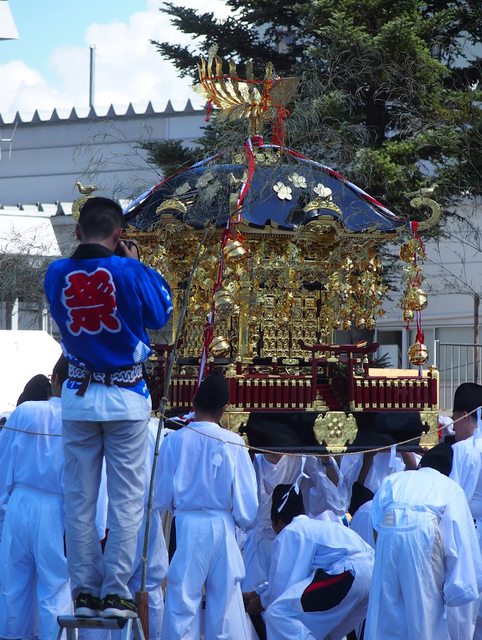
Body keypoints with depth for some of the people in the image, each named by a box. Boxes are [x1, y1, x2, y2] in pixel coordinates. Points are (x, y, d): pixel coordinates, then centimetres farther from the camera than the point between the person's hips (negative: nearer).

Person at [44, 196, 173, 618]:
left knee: (79, 499, 8)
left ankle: (85, 590, 9)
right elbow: (161, 314, 2)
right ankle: (116, 591, -2)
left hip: (78, 397, 3)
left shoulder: (58, 274, -4)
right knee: (126, 498, 2)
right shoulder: (129, 272, -13)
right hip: (126, 397, -3)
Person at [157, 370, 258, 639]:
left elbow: (164, 496, 2)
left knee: (182, 600, 3)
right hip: (222, 526, 0)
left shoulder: (175, 440, -4)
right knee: (225, 602, 5)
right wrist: (242, 520, 18)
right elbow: (247, 500, -3)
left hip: (186, 527, 0)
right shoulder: (234, 444, -7)